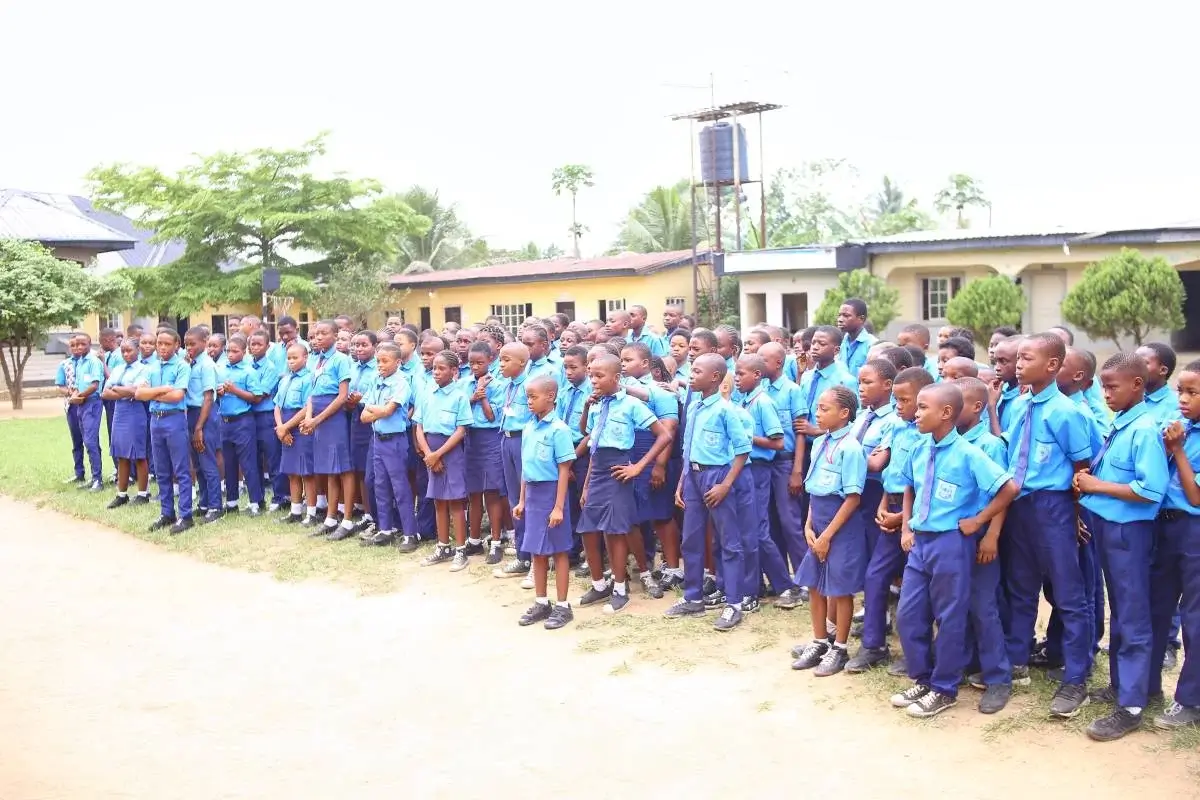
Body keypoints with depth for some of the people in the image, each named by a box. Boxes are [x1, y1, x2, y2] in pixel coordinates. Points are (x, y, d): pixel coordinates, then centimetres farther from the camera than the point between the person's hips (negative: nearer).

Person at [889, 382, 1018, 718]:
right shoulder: (920, 450, 5)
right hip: (920, 541, 7)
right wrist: (906, 528, 12)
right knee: (908, 614, 10)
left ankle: (944, 689, 20)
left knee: (949, 618, 6)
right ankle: (921, 679, 28)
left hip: (951, 543, -7)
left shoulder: (968, 454, -15)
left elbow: (1009, 489, -17)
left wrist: (978, 520, -11)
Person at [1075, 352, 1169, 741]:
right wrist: (1088, 478, -1)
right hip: (1107, 526, 9)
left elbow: (1151, 491, -26)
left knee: (1133, 618, 0)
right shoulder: (1118, 425, 7)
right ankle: (1120, 684, 32)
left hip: (1128, 531, -9)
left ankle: (1131, 707, 8)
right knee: (1118, 612, 19)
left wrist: (1098, 486, -18)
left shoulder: (1145, 429, -18)